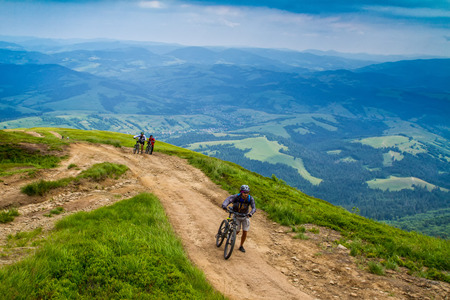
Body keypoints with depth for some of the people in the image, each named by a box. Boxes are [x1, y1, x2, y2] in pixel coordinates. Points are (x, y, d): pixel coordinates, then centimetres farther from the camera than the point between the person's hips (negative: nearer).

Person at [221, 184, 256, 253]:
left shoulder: (250, 198, -23)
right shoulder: (237, 196, -27)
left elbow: (254, 208, -34)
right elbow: (228, 199, -43)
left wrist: (251, 213, -56)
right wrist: (224, 205, -64)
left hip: (245, 216, 1)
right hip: (237, 216, -1)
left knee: (245, 232, -3)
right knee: (237, 231, -5)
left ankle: (241, 246, 20)